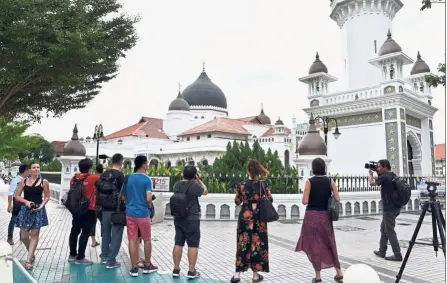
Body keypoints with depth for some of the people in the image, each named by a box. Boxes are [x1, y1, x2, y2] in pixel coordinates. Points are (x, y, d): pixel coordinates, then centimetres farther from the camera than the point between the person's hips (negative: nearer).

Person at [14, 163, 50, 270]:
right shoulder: (23, 181, 3)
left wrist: (41, 205, -12)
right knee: (24, 236, 4)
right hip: (25, 210, 2)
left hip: (38, 210, -2)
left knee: (34, 235, -1)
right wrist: (26, 201, -12)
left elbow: (47, 197, 4)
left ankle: (28, 261, 5)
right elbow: (17, 196, 5)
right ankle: (32, 254, 31)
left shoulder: (44, 182, -2)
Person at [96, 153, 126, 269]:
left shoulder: (103, 175, 7)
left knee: (106, 233, 19)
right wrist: (124, 207, -2)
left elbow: (98, 191, 12)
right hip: (117, 210, -7)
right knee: (116, 235, 1)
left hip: (105, 209, 7)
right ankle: (111, 261, 3)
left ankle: (104, 257, 30)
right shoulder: (120, 175, -14)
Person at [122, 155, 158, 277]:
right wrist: (149, 201, 3)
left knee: (132, 240, 6)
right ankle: (147, 266, 22)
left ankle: (134, 268, 10)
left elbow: (123, 196, 10)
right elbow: (149, 199, -18)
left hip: (130, 213, 4)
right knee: (147, 240, 12)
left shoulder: (128, 178, 4)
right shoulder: (147, 179, -10)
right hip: (143, 213, -4)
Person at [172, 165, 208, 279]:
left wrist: (195, 181, 16)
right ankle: (191, 271, 6)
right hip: (192, 220, -6)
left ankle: (176, 269, 18)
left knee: (178, 244, 11)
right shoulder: (194, 185, -17)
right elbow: (205, 191, 1)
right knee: (193, 245, 2)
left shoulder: (177, 184, 2)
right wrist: (198, 180, 6)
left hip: (178, 219, 6)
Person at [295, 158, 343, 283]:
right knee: (330, 244, 18)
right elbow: (337, 199, -6)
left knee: (314, 246, 7)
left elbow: (305, 201, -13)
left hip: (312, 216, -3)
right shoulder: (330, 181, -1)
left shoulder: (310, 181, -9)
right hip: (326, 216, 3)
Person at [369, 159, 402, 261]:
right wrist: (378, 174, 13)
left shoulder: (384, 177, -18)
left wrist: (371, 174, 15)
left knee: (390, 231, -3)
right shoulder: (393, 176, 9)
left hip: (389, 208, -9)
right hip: (395, 207, 10)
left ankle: (397, 255, 0)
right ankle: (382, 251, 23)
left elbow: (372, 183, -2)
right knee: (383, 228, 17)